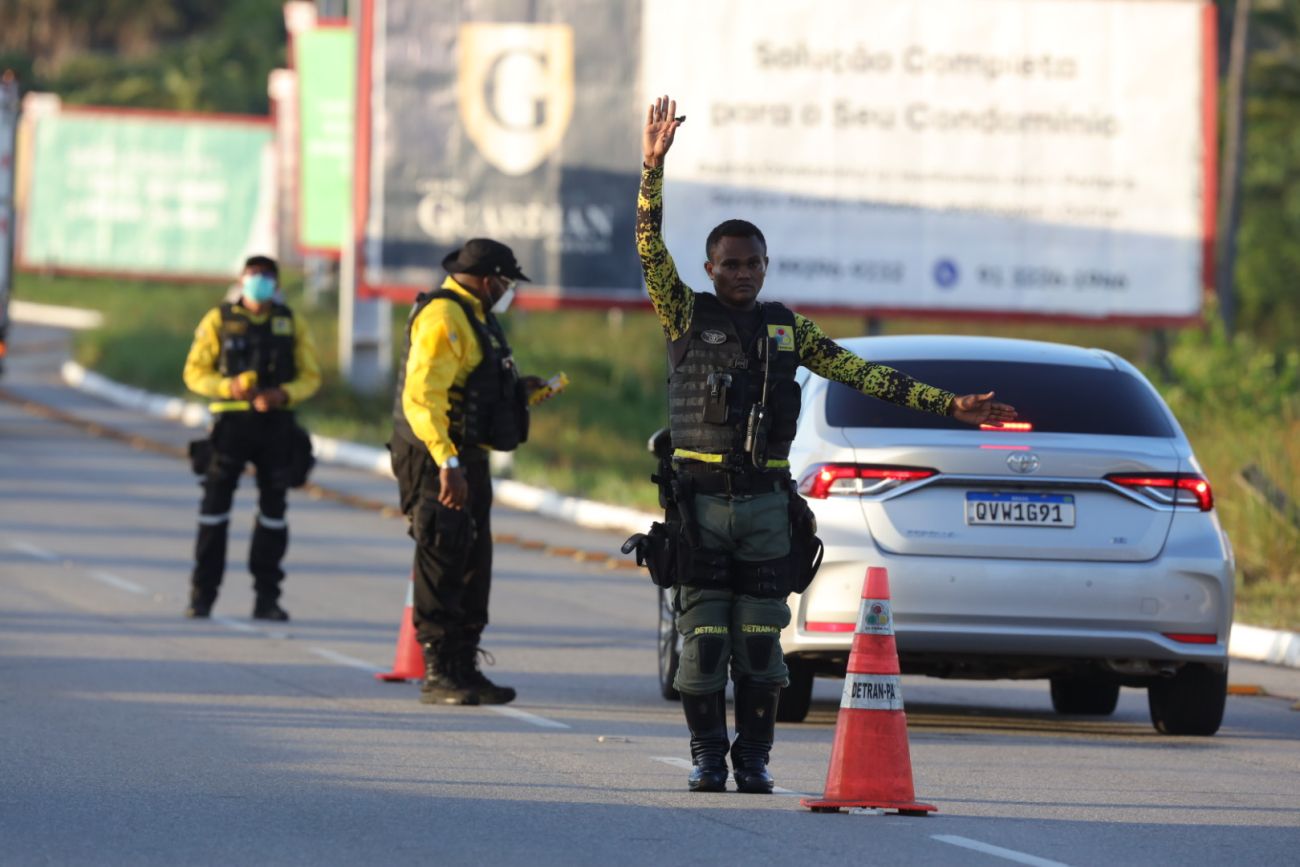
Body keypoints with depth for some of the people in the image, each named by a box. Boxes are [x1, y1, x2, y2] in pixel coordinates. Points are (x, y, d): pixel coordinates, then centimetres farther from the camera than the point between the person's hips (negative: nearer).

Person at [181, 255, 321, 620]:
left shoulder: (291, 324, 8)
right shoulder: (219, 320, 4)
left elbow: (310, 377, 7)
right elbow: (195, 371, 2)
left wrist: (283, 395, -13)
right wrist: (227, 386, -17)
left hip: (276, 424, 2)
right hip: (232, 422, -2)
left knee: (273, 508, 4)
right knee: (215, 505, -4)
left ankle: (266, 597, 10)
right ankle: (202, 596, -1)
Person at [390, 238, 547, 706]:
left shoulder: (472, 316, 19)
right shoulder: (442, 317, -15)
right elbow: (422, 396, -24)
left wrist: (518, 389, 17)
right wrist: (448, 465, -29)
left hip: (467, 460, 10)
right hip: (437, 461, -10)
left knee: (472, 567, 11)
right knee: (442, 566, -8)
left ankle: (464, 668, 17)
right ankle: (437, 674, -6)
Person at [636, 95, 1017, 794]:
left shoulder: (787, 329, 13)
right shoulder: (687, 317, 4)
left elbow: (860, 373, 12)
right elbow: (651, 250, -7)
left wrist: (947, 405, 7)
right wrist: (653, 169, -19)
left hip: (766, 501, 2)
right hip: (699, 500, -2)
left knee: (759, 642, 1)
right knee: (703, 638, -3)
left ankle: (753, 758, 7)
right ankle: (707, 756, 5)